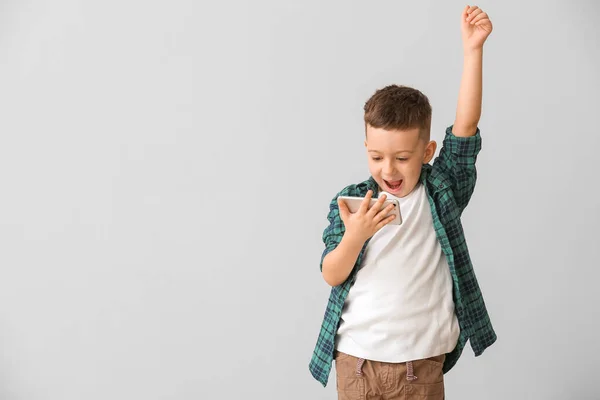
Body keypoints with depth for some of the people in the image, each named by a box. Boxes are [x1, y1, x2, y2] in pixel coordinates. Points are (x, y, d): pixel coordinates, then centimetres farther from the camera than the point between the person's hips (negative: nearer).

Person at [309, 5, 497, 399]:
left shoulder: (441, 191, -3)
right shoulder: (352, 201, -3)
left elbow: (466, 124, -13)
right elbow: (332, 276, -7)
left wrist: (473, 50, -19)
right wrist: (354, 236, -26)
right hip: (356, 356, 1)